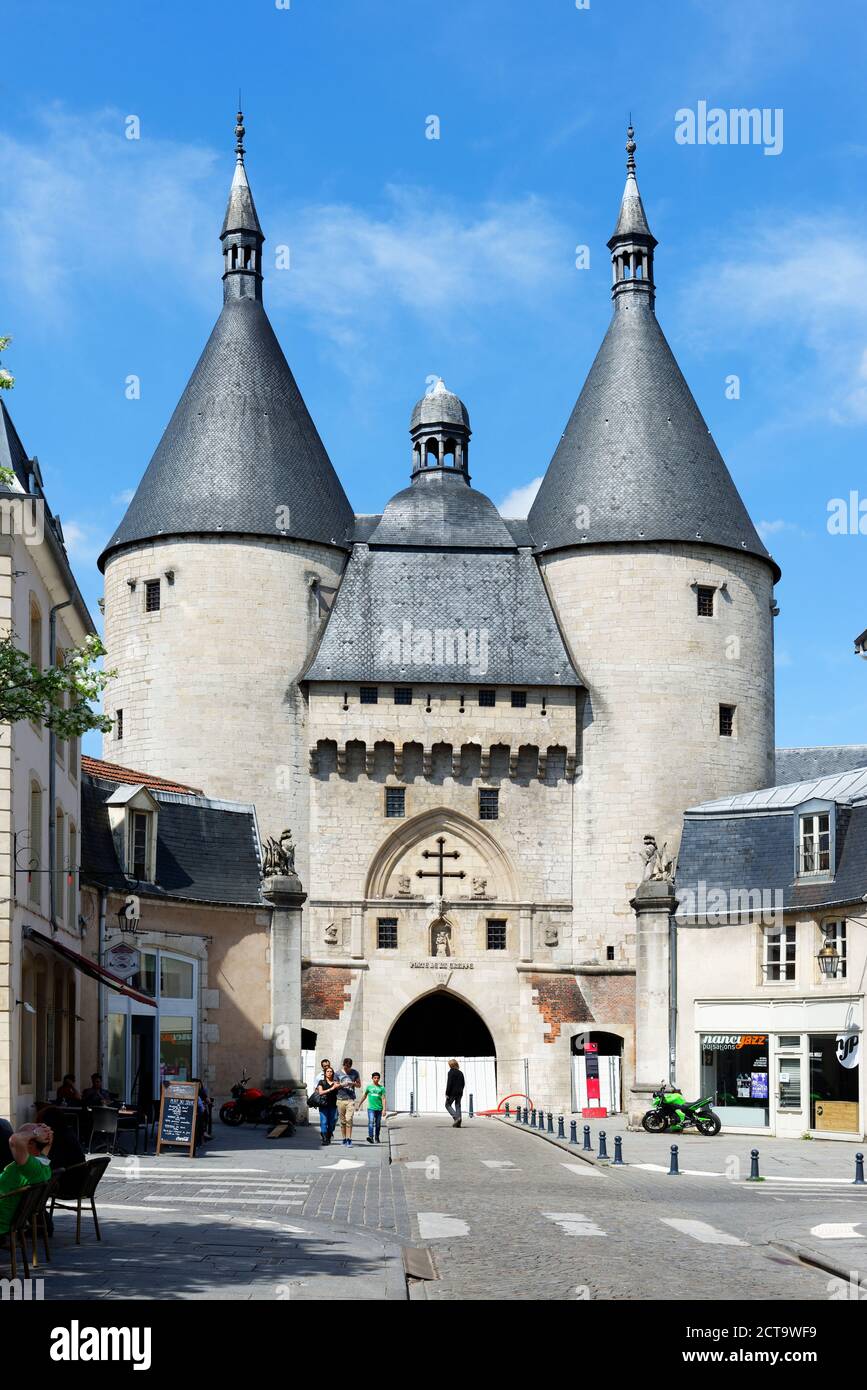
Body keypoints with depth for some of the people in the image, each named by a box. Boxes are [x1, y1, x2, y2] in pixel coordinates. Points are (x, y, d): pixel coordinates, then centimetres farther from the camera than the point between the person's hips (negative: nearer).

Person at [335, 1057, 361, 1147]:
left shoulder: (354, 1073, 8)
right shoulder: (338, 1073, 8)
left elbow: (359, 1084, 13)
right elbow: (335, 1086, 10)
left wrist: (353, 1083, -8)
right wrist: (342, 1085, -10)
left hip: (351, 1099, -1)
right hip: (340, 1099, 1)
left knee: (349, 1119, -13)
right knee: (342, 1121, 3)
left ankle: (349, 1140, -14)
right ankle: (344, 1139, 11)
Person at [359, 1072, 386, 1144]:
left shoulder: (381, 1088, 4)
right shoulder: (369, 1086, 8)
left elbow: (383, 1099, -1)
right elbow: (364, 1096, 19)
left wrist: (384, 1109, -10)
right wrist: (359, 1105, 22)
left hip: (379, 1108, 1)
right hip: (371, 1108, -1)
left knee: (377, 1124, 8)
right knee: (371, 1122, -17)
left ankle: (376, 1138, 19)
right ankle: (370, 1137, -27)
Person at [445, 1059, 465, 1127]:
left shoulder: (451, 1072, -11)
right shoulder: (460, 1073, 10)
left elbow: (449, 1084, -15)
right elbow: (463, 1083, 13)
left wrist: (447, 1093, -12)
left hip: (452, 1093, -6)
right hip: (459, 1093, 6)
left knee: (448, 1105, 7)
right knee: (458, 1106, 9)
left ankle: (456, 1117, -13)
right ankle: (458, 1123, 5)